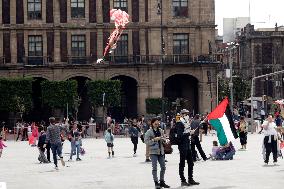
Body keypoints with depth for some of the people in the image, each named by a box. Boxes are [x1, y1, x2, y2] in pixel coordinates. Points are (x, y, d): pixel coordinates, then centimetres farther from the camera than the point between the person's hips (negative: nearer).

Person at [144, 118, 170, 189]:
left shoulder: (160, 130, 8)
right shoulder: (149, 132, -6)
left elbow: (164, 139, 14)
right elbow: (146, 141, -11)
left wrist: (162, 139, -9)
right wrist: (154, 139, -19)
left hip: (161, 151, 5)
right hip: (153, 151, -5)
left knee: (163, 167, 9)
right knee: (154, 167, -3)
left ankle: (162, 182, 22)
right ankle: (156, 183, 5)